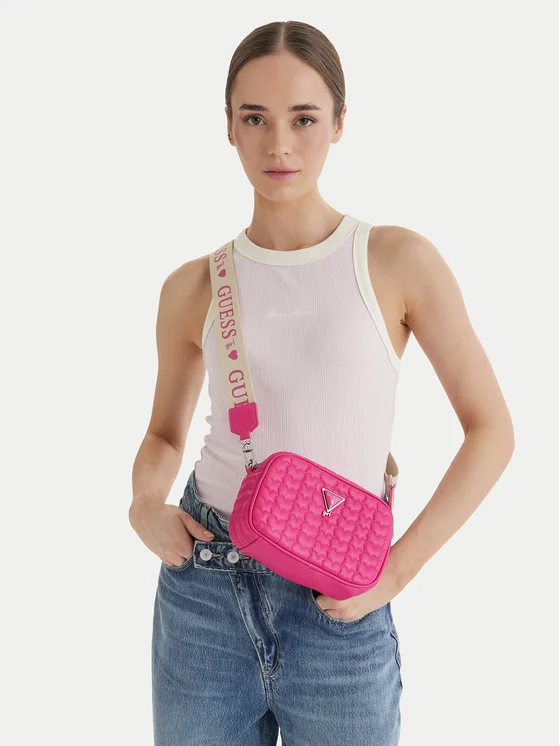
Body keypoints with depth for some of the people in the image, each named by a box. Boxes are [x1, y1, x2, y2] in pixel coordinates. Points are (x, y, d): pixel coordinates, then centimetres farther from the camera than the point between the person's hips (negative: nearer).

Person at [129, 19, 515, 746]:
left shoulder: (399, 262, -7)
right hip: (203, 592, 2)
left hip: (338, 613, -2)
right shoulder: (193, 288, 0)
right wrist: (145, 505, -7)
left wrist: (395, 571, -9)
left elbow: (491, 429, -3)